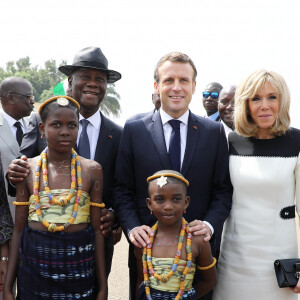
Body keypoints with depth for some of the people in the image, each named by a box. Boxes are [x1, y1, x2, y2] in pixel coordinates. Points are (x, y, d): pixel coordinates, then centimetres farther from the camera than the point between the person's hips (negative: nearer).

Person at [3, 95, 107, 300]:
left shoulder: (92, 170, -1)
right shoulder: (27, 169, 0)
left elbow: (97, 229, -2)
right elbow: (19, 229, 2)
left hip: (78, 265, 0)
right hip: (35, 263, 1)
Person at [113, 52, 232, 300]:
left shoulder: (215, 132, 2)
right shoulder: (134, 130, 0)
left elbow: (223, 189, 3)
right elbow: (122, 189, 0)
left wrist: (210, 224, -12)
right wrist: (132, 226, -14)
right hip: (146, 245, 0)